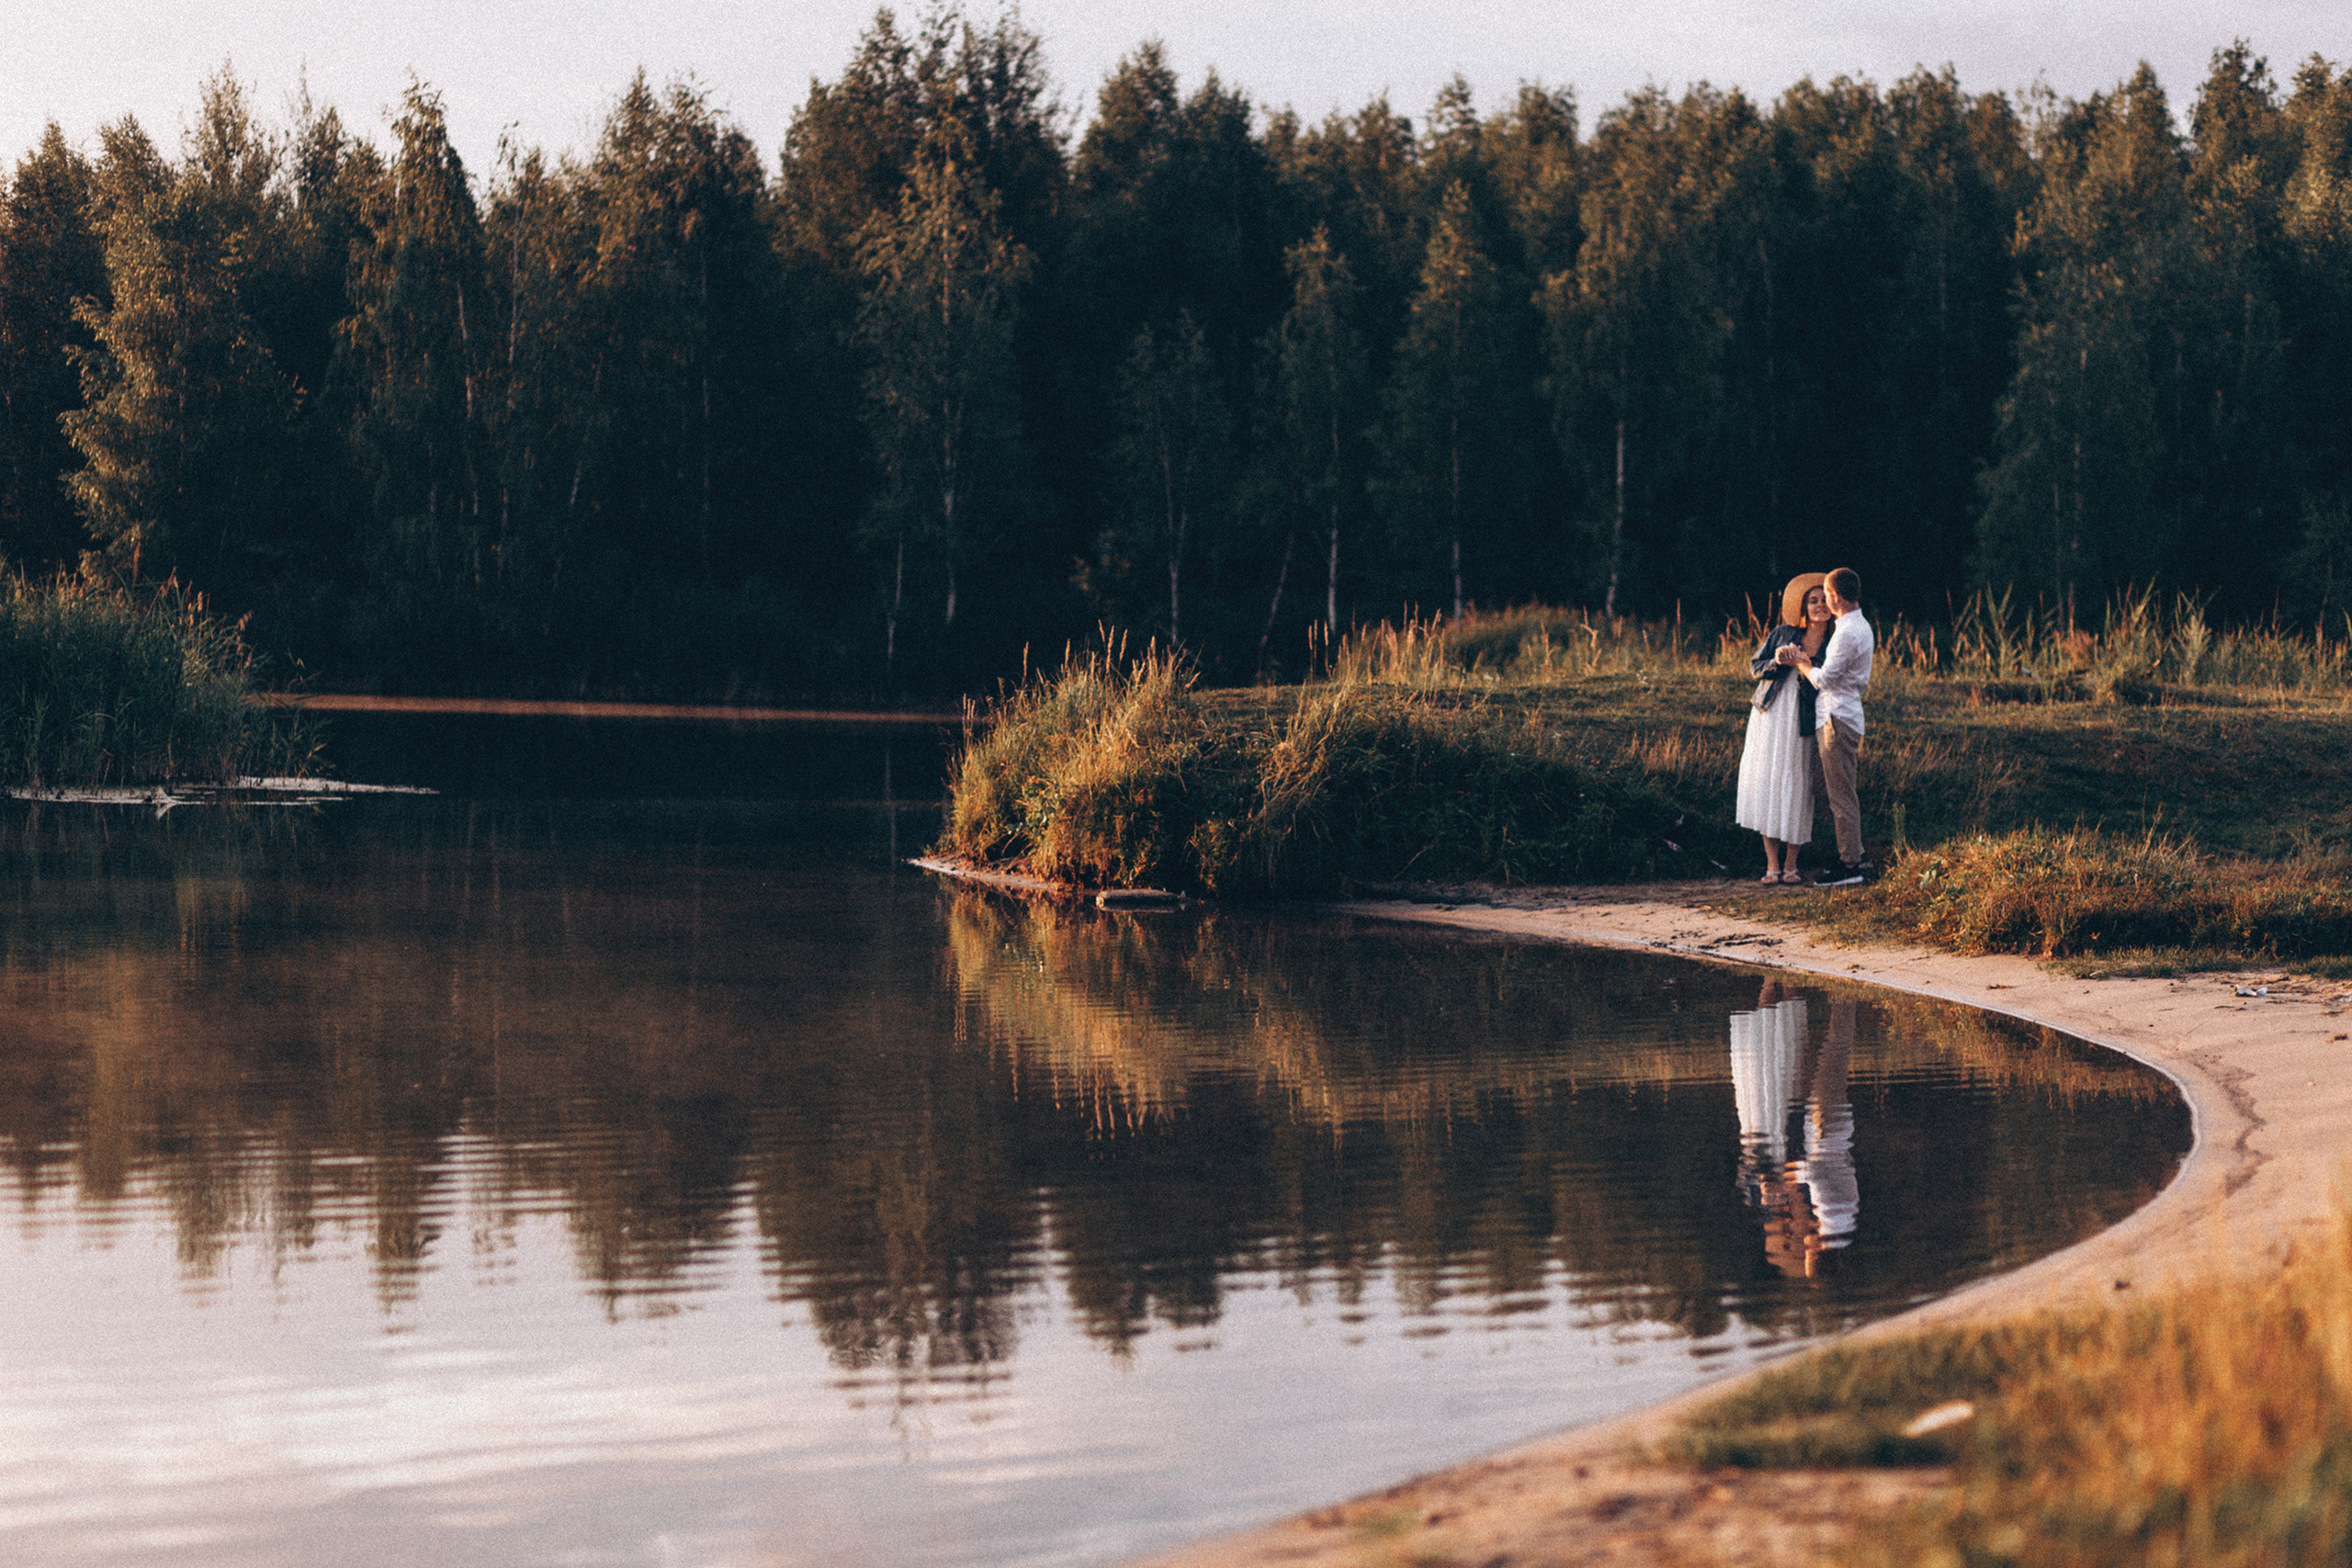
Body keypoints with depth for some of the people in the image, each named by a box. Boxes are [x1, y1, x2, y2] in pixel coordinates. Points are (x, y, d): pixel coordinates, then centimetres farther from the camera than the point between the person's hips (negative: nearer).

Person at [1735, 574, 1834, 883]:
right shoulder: (1783, 634, 5)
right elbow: (1754, 667, 10)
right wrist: (1777, 662, -10)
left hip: (1803, 724, -1)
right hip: (1771, 718, 1)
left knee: (1797, 789, -2)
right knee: (1768, 785, -3)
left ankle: (1791, 864, 8)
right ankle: (1772, 864, 1)